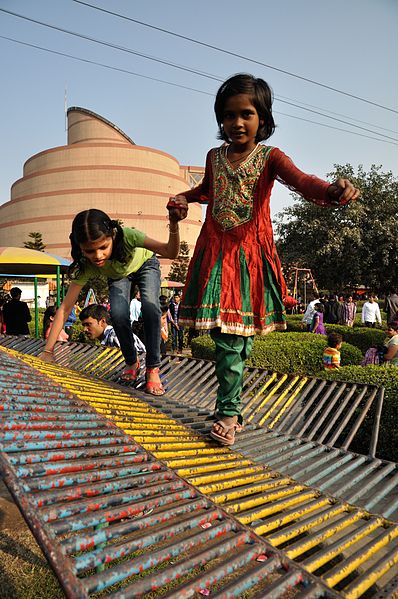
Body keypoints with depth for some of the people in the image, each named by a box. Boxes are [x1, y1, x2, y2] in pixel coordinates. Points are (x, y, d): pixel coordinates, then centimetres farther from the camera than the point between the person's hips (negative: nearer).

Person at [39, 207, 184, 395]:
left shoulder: (126, 236, -43)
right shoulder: (86, 266, -35)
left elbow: (170, 252, -45)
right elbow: (64, 309, -33)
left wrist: (173, 225, -65)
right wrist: (47, 351, -36)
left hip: (145, 265, -1)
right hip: (118, 275, 2)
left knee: (150, 307, -28)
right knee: (118, 314, -24)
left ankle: (152, 369, -15)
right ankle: (132, 362, 3)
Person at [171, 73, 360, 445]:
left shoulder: (269, 157, -2)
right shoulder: (215, 157, 11)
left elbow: (300, 179, -23)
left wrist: (331, 190, -44)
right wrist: (185, 197, 13)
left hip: (250, 254, -3)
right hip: (215, 252, 3)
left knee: (237, 335, -5)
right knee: (224, 334, -1)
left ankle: (228, 411, 10)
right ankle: (230, 409, 18)